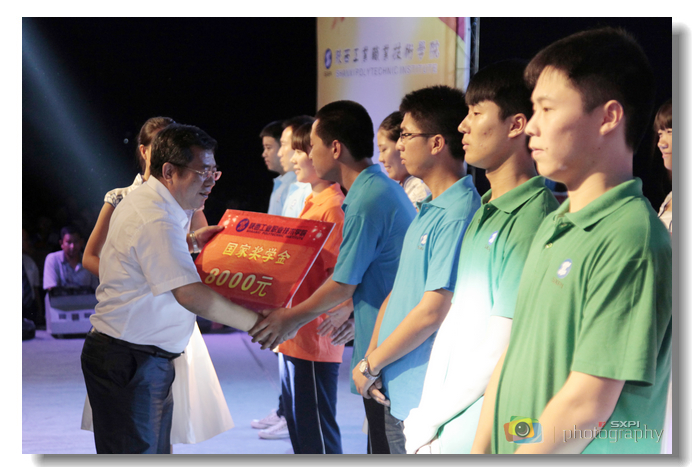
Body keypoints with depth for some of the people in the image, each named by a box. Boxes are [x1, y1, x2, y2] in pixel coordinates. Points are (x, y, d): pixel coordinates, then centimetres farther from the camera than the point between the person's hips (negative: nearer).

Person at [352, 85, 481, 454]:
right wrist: (372, 354, 4)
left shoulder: (458, 214, -20)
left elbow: (432, 312, -22)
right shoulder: (427, 208, 12)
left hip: (424, 399, -9)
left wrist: (370, 365, -11)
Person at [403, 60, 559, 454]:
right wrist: (425, 411, 4)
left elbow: (499, 352, -19)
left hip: (478, 437, -8)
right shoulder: (484, 213, 9)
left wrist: (428, 422, -10)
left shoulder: (532, 219, -19)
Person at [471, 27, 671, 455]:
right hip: (510, 445, 8)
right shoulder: (553, 227, 9)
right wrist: (479, 451, 6)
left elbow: (588, 405, -23)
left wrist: (524, 453, -16)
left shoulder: (630, 239, -20)